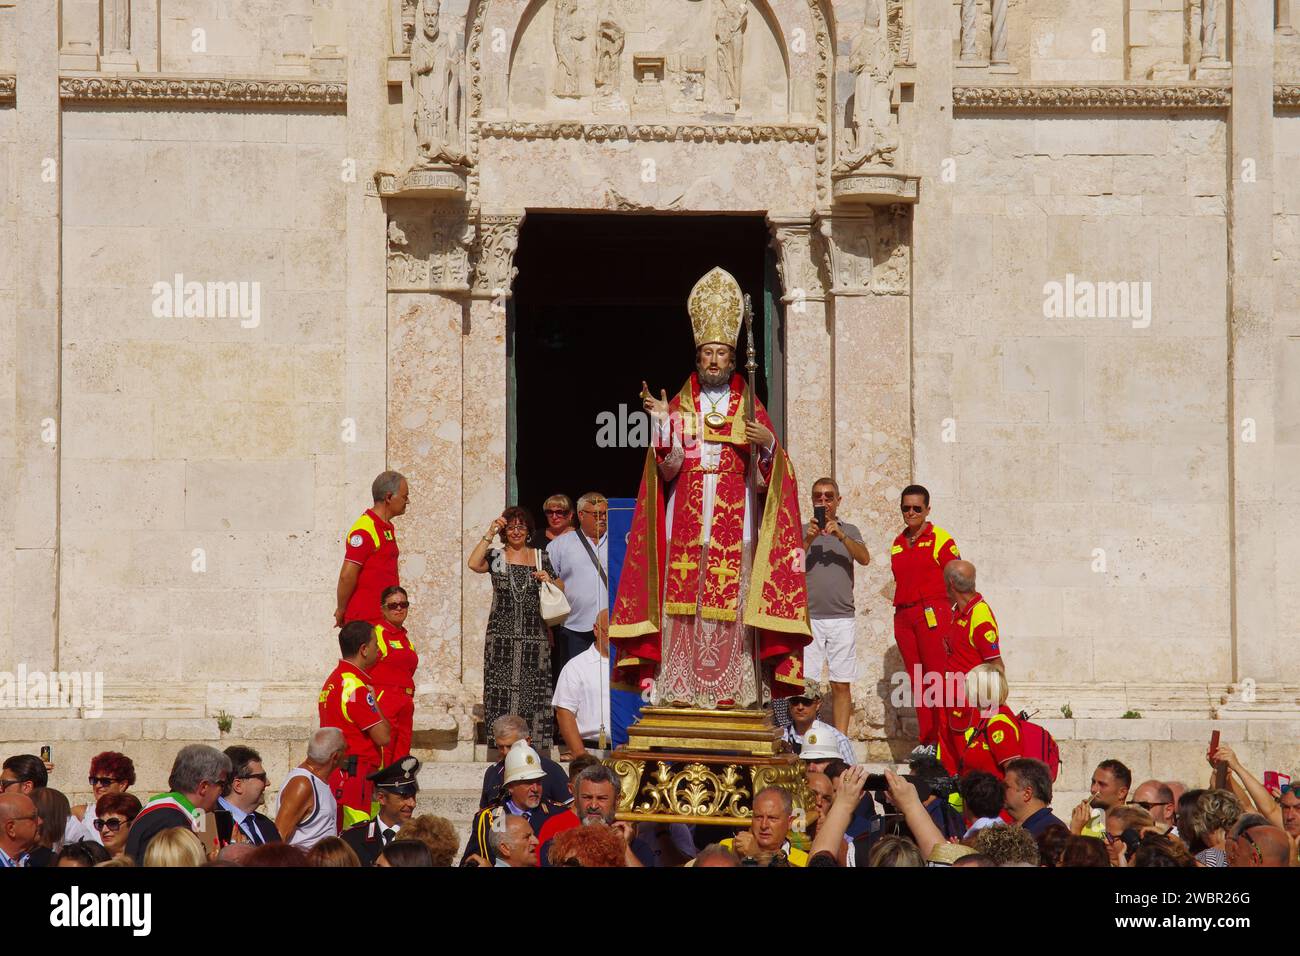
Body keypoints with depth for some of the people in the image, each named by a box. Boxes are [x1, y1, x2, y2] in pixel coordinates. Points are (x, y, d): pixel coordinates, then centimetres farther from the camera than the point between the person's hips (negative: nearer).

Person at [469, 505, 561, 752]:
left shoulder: (541, 558, 14)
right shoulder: (496, 556, 6)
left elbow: (560, 589, 19)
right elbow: (474, 564, -15)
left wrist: (549, 580, -2)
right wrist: (489, 534, -12)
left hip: (535, 636, 2)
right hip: (502, 634, -2)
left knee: (534, 690, -1)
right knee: (502, 689, -7)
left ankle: (536, 746, 3)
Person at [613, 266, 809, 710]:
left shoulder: (750, 409, 10)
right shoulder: (679, 406, 12)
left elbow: (769, 475, 3)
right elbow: (668, 466, 0)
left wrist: (768, 444, -16)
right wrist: (662, 424, -13)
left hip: (734, 528, -1)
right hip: (685, 528, 1)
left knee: (730, 604, -6)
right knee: (682, 602, -5)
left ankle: (730, 689, -6)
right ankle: (679, 687, -5)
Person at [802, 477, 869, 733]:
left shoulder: (849, 531, 14)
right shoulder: (802, 531, 11)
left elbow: (864, 558, -4)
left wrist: (841, 537, -18)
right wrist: (808, 540, -16)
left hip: (841, 618, 1)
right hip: (809, 617, -1)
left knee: (841, 686, -1)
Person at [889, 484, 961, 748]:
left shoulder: (939, 538, -1)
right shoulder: (897, 543, 17)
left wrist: (944, 609, -9)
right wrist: (900, 612, 13)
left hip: (932, 612, -7)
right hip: (904, 615, 7)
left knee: (937, 676, -11)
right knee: (916, 680, 6)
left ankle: (941, 739, -12)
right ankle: (926, 740, 9)